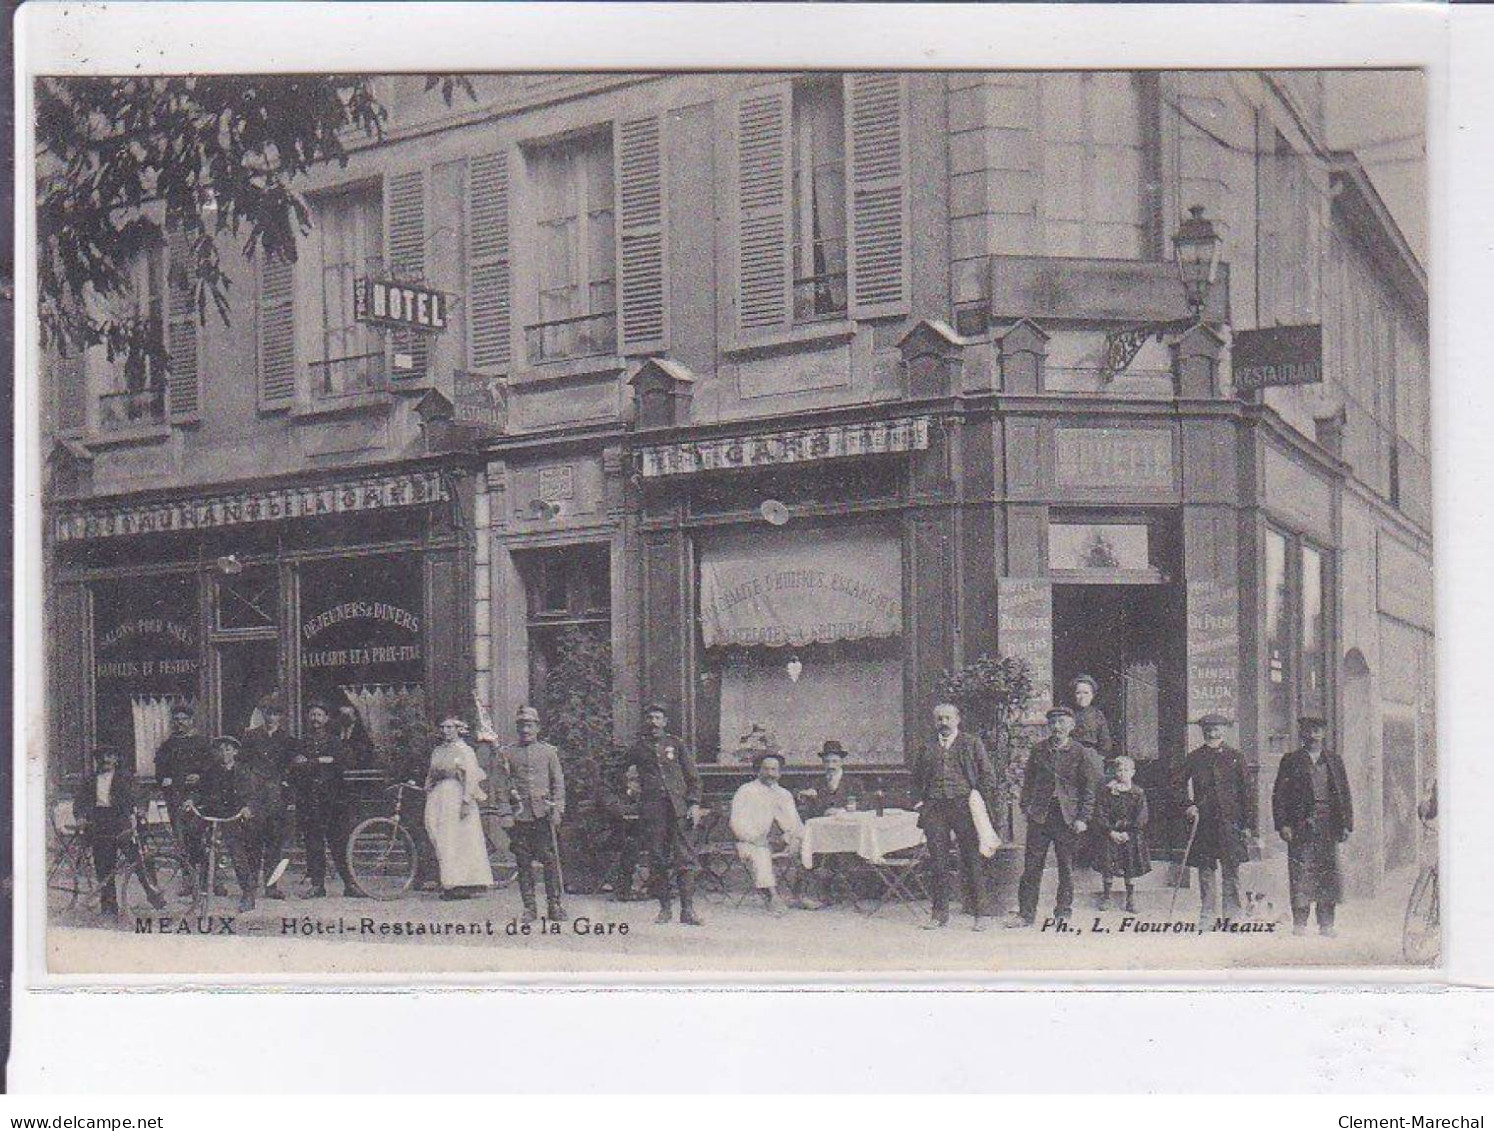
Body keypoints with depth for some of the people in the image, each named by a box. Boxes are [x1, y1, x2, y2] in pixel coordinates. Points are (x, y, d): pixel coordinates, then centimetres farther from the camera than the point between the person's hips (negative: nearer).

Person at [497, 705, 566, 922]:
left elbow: (558, 782, 8)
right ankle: (529, 907, 7)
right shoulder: (509, 754, 12)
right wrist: (506, 814, 1)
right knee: (524, 862, 2)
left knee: (550, 859, -6)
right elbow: (505, 784, 11)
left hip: (543, 813, -1)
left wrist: (557, 809, -2)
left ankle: (554, 905, -1)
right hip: (520, 814, 1)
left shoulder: (549, 751, 10)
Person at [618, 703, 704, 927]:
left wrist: (694, 803, 1)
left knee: (685, 858, -7)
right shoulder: (638, 748, 12)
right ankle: (665, 908, 9)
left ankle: (688, 910, -8)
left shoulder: (676, 744, 11)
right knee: (658, 860, 1)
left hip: (678, 808, -1)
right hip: (651, 811, 1)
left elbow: (693, 776, 10)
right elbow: (618, 773, 27)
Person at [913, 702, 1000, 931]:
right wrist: (918, 802, 9)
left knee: (971, 860, -4)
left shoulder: (972, 743, 10)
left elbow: (987, 774, 8)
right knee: (938, 863, 3)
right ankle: (940, 914, 10)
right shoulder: (927, 748, 17)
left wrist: (981, 800, -3)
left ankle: (980, 914, 2)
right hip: (934, 808, 3)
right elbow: (916, 779, 24)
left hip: (964, 806, -3)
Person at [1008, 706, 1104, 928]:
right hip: (1039, 815, 2)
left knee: (1066, 867, 6)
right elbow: (1028, 780, 14)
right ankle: (1026, 913, 4)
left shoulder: (1081, 753, 0)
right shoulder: (1039, 750, 8)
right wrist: (1025, 807, 5)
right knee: (1032, 865, 0)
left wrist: (1083, 818, -6)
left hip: (1067, 816, -2)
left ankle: (1063, 913, 17)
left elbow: (1090, 789, 1)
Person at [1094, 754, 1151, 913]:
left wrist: (1128, 833, -11)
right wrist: (1110, 831, -12)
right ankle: (1106, 896, 13)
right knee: (1107, 867, -1)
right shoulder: (1106, 790, 1)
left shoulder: (1138, 793, 2)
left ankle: (1131, 899, 10)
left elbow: (1142, 817, -1)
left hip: (1131, 836, 0)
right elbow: (1100, 814, -2)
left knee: (1131, 869, 1)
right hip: (1110, 834, 0)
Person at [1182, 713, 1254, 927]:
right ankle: (1207, 914, 9)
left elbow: (1245, 792, 6)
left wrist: (1248, 824, 1)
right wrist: (1188, 806, -6)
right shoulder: (1194, 758, 11)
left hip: (1230, 821, -1)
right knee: (1205, 871, 3)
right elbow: (1183, 787, 14)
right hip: (1203, 822, 1)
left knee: (1231, 870, -2)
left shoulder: (1234, 757, 8)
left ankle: (1232, 915, 2)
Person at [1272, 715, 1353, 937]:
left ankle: (1326, 923, 7)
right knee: (1300, 876, -5)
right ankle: (1299, 923, 0)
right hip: (1300, 826, -2)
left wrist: (1346, 824, 7)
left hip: (1328, 826, 2)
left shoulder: (1334, 761, 16)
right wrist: (1282, 824, -6)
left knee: (1329, 876, 1)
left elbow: (1344, 794, 15)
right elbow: (1279, 795, 3)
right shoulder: (1291, 761, 7)